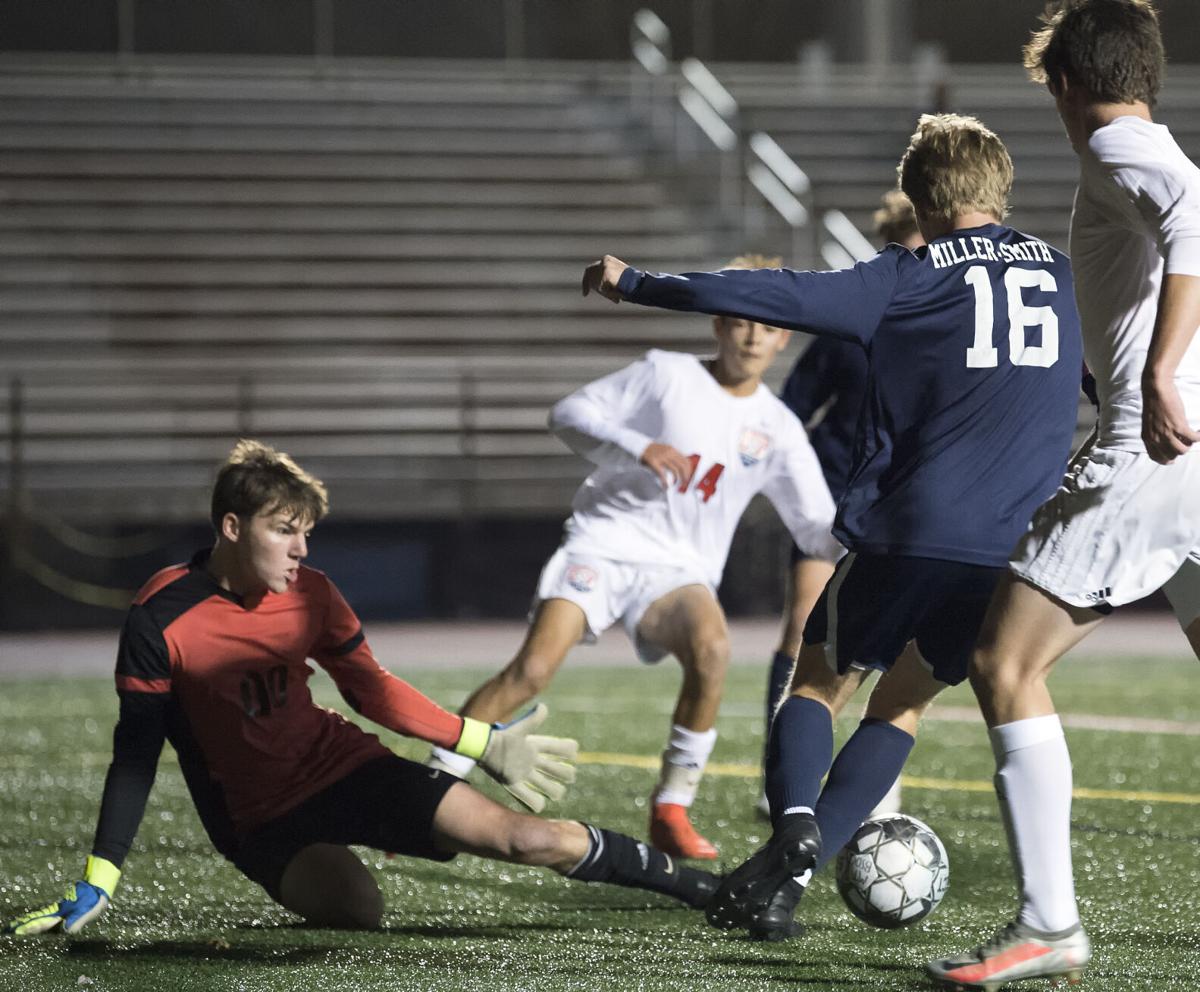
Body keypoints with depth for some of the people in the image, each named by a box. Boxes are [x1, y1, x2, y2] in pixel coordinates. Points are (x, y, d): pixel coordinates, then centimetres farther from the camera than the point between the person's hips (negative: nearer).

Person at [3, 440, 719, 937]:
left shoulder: (310, 595, -4)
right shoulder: (162, 621, -17)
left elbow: (372, 690, 10)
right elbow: (136, 755, -11)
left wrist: (485, 743, 10)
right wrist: (97, 885, -14)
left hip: (345, 766, 3)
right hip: (262, 818, -3)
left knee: (526, 837, -9)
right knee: (354, 907, -33)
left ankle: (700, 887, 1)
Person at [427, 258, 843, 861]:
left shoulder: (776, 429, 8)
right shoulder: (667, 374, 2)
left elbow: (819, 532, 5)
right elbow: (569, 414, 2)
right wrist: (637, 446, -14)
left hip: (679, 569, 2)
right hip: (604, 542, -2)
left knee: (711, 645, -32)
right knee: (533, 669, -23)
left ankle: (671, 811, -18)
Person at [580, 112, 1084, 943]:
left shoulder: (910, 278, 0)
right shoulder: (1064, 275, 12)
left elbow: (776, 297, -6)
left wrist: (636, 285, 2)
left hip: (906, 530, -3)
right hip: (1015, 548, 4)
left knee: (821, 681, 14)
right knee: (904, 705, 15)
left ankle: (795, 822, -15)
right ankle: (789, 876, 3)